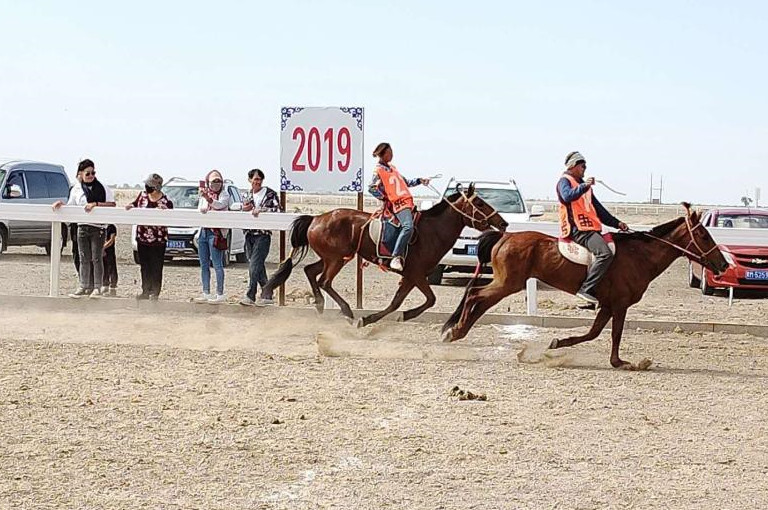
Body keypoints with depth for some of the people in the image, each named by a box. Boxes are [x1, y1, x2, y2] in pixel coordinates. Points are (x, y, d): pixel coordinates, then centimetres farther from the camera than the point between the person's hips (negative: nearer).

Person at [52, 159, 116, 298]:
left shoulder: (102, 188, 0)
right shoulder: (76, 190, 11)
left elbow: (112, 204, -8)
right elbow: (70, 207, 16)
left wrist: (95, 204, -17)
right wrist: (61, 203, -4)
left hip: (98, 227, -4)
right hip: (82, 227, 4)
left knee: (96, 258, -4)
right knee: (84, 259, 6)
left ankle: (97, 288, 0)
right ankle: (84, 287, 11)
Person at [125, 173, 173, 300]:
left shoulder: (166, 202, -12)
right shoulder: (143, 195, 3)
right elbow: (136, 203, 19)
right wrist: (130, 206, -3)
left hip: (157, 240, -5)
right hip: (142, 237, 5)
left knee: (156, 267, 0)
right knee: (144, 266, 12)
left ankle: (154, 293, 7)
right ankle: (145, 291, 20)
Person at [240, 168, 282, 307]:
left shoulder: (270, 194, -1)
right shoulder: (248, 195, 15)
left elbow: (278, 210, -9)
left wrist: (261, 209, -19)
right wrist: (244, 209, -3)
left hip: (263, 234, -6)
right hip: (249, 234, 6)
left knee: (254, 265, -13)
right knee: (258, 266, 7)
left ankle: (250, 296, -11)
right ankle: (267, 294, 13)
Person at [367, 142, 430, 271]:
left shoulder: (392, 167, 22)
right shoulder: (379, 171, -4)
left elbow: (405, 182, 30)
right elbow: (372, 188, -12)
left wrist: (419, 181, 21)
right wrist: (384, 198, -12)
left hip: (407, 201, 10)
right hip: (397, 203, -10)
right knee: (408, 226, -30)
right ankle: (396, 258, -33)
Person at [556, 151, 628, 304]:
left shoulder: (583, 184, 29)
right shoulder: (565, 181, 2)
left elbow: (598, 208, 31)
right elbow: (568, 196, -22)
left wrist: (616, 223, 24)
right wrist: (584, 186, -32)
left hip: (590, 228, 10)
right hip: (577, 229, -10)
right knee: (605, 253, -27)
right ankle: (586, 289, -30)